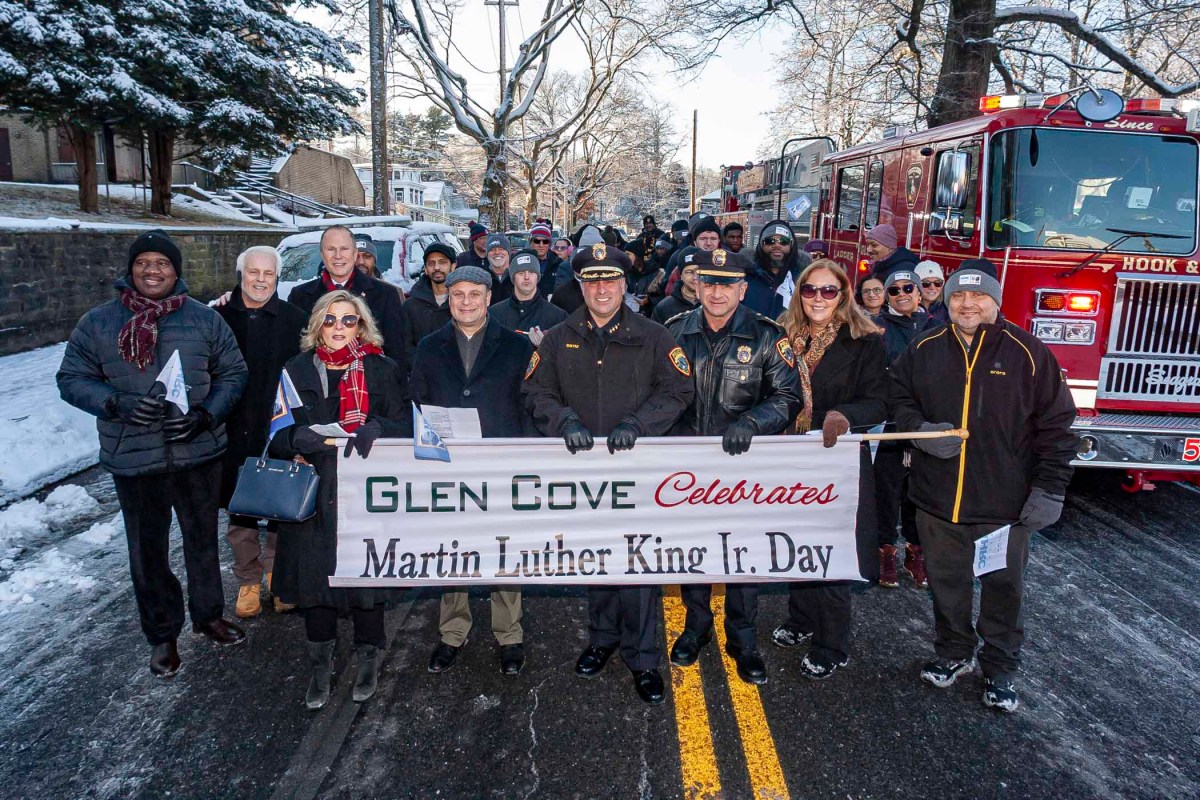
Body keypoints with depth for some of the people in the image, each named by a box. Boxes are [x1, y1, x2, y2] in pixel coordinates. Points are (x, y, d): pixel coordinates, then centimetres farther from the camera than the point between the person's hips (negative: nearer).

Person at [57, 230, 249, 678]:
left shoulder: (204, 319, 1)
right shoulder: (99, 323, 1)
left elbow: (233, 373, 4)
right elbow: (71, 379, 2)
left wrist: (206, 414, -12)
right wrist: (117, 403, -17)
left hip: (199, 453, 1)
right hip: (133, 459, 0)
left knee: (203, 540, 16)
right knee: (148, 551, 12)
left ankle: (208, 615, 38)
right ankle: (162, 635, 30)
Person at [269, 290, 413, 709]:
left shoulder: (382, 370, 3)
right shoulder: (296, 370, 8)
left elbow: (404, 425, -3)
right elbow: (276, 434, 6)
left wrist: (374, 428, -24)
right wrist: (298, 437, -17)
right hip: (313, 493, 2)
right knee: (314, 575, 4)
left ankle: (367, 658, 25)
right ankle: (319, 663, 23)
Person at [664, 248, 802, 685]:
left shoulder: (767, 337, -6)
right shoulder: (675, 332, 1)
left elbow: (788, 397, -9)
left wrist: (751, 421, -25)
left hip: (743, 462, -2)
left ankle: (741, 637, 28)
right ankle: (696, 625, 36)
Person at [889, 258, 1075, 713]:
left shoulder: (1027, 353, -7)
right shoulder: (925, 350, 2)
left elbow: (1055, 424, -5)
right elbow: (898, 398, 13)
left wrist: (1050, 488, -9)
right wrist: (919, 429, -7)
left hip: (1005, 504, -2)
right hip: (937, 501, 3)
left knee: (1004, 590, 12)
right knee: (946, 585, 17)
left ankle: (1000, 670, 31)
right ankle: (953, 654, 38)